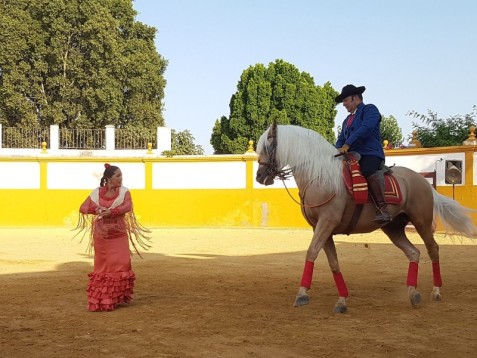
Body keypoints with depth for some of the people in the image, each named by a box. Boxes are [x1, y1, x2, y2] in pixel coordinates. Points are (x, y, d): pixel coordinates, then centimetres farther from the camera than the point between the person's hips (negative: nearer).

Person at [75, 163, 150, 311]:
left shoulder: (124, 192, -2)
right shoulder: (97, 193, 1)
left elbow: (127, 206, -20)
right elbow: (83, 208, -3)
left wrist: (111, 212, -33)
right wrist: (96, 210, -22)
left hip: (119, 236, -1)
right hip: (101, 236, 1)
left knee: (120, 264, -5)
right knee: (102, 266, 6)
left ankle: (117, 297, 8)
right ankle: (100, 299, 17)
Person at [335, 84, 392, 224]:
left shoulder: (370, 110, 5)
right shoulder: (347, 120, 30)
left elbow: (365, 128, -13)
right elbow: (341, 139, 25)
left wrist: (347, 144, -20)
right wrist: (339, 149, -1)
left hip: (370, 155, -9)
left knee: (368, 171, -37)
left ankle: (383, 209, -42)